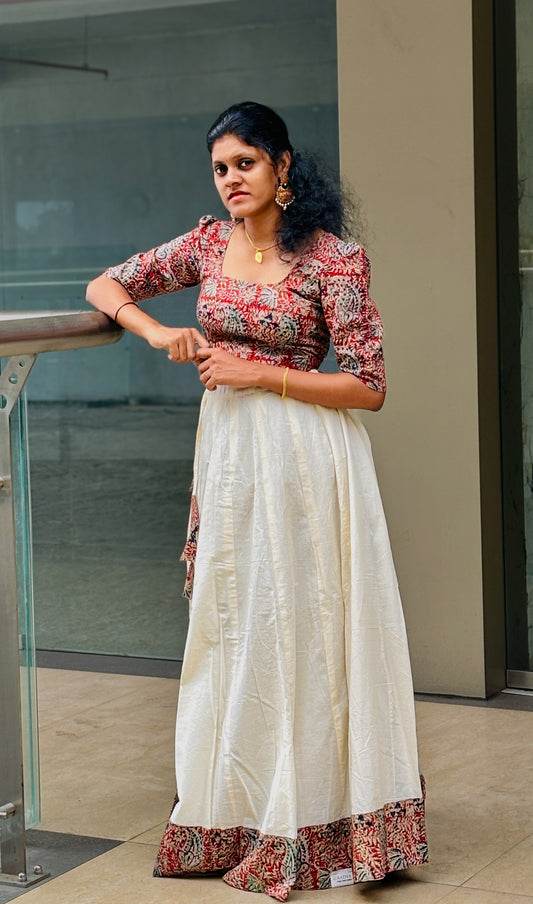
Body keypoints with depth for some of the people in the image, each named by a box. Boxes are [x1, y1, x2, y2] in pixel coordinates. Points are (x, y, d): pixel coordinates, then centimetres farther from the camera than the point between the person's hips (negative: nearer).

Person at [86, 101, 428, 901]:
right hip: (226, 446, 5)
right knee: (230, 624, 9)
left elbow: (368, 387, -11)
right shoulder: (208, 243, 6)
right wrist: (157, 332, -5)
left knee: (299, 625, -1)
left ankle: (308, 819, 10)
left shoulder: (334, 258, -9)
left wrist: (259, 373, -15)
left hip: (303, 454, -5)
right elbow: (105, 287, 14)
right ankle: (236, 814, 21)